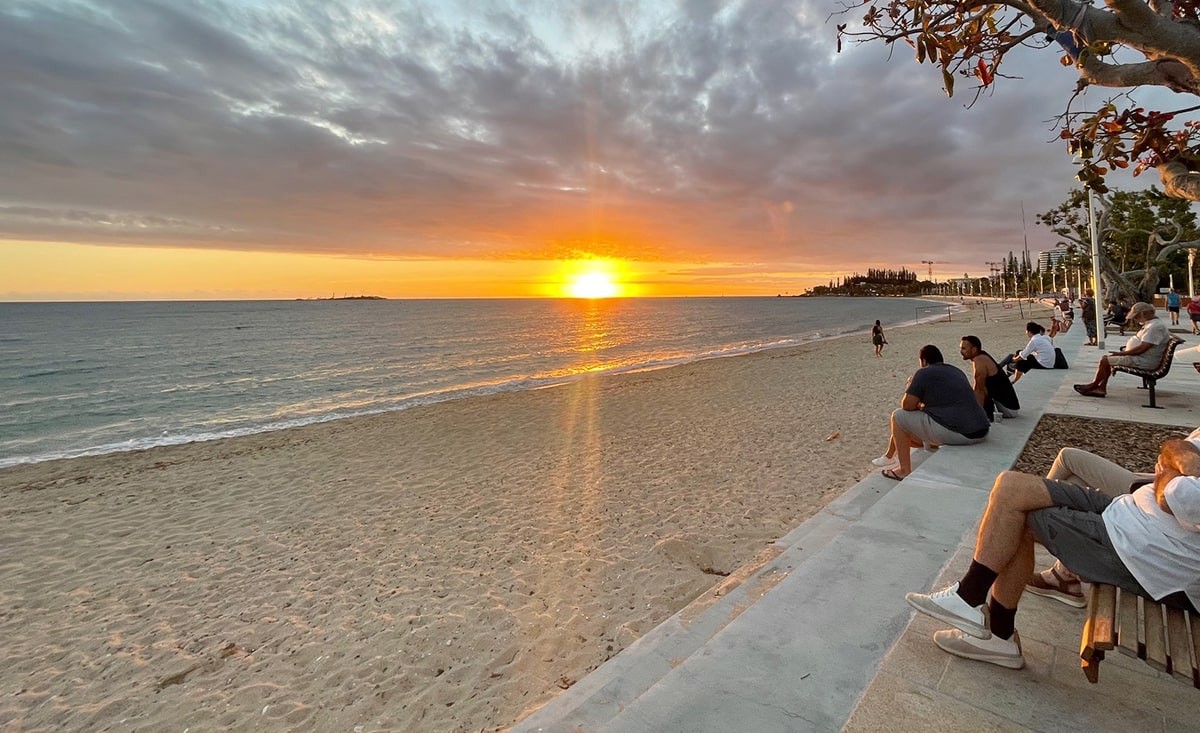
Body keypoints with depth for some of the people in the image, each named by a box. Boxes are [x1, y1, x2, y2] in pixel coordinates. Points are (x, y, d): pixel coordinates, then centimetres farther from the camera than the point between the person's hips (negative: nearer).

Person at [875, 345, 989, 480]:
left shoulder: (923, 373, -4)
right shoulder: (957, 371, 20)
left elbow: (907, 405, -7)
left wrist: (910, 386, 12)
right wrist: (922, 405, 33)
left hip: (954, 433, -9)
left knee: (898, 416, 6)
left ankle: (905, 470, 7)